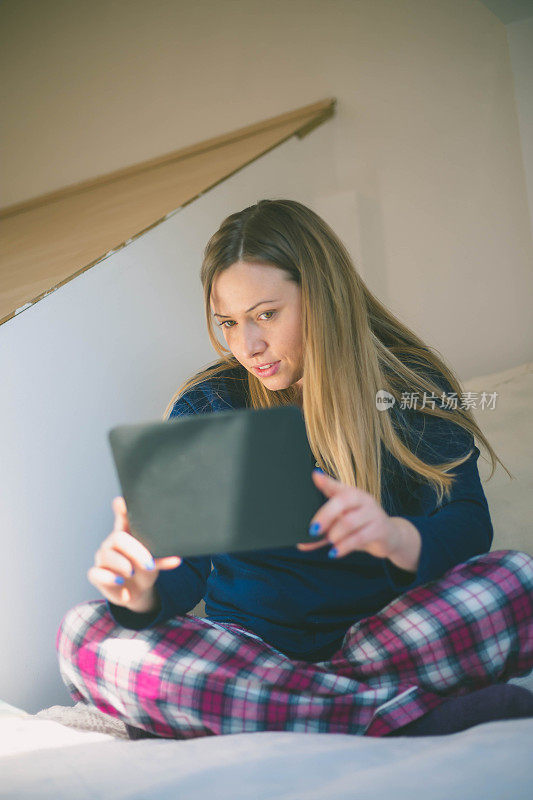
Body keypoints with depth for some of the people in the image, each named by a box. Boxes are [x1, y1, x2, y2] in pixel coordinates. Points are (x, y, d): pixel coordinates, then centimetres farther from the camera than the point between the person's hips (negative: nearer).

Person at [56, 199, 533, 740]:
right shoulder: (205, 408, 1)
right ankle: (416, 716, -31)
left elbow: (468, 526, -13)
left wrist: (398, 537, -37)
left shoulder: (414, 387, -1)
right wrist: (144, 592, -31)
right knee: (84, 635, -26)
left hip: (393, 637, -2)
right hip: (246, 649, 2)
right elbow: (183, 568, -6)